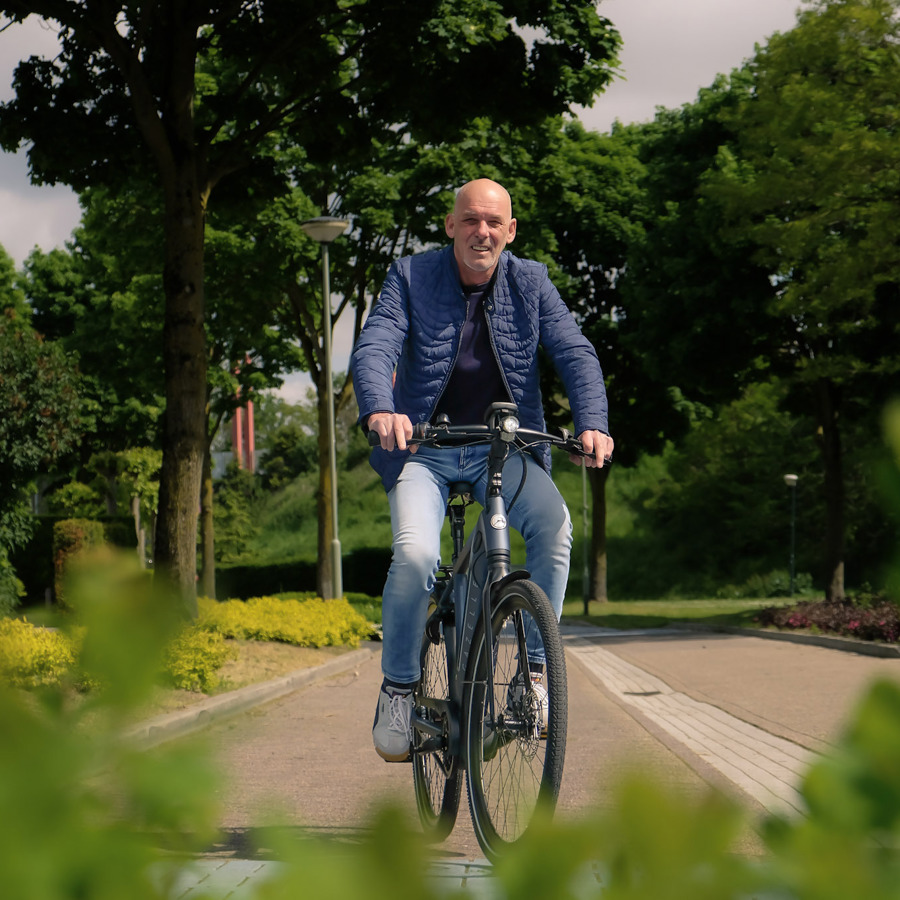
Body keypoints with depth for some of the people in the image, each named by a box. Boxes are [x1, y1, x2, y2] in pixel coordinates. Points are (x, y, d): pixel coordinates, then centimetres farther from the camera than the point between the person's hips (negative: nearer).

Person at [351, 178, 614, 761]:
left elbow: (575, 353, -7)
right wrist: (380, 410, -38)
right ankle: (399, 686, -4)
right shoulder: (412, 277, -4)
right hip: (424, 447, -1)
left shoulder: (530, 282, 2)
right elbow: (373, 349, -16)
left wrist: (592, 423, -26)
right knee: (415, 554, -27)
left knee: (554, 523, -28)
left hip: (503, 447, 2)